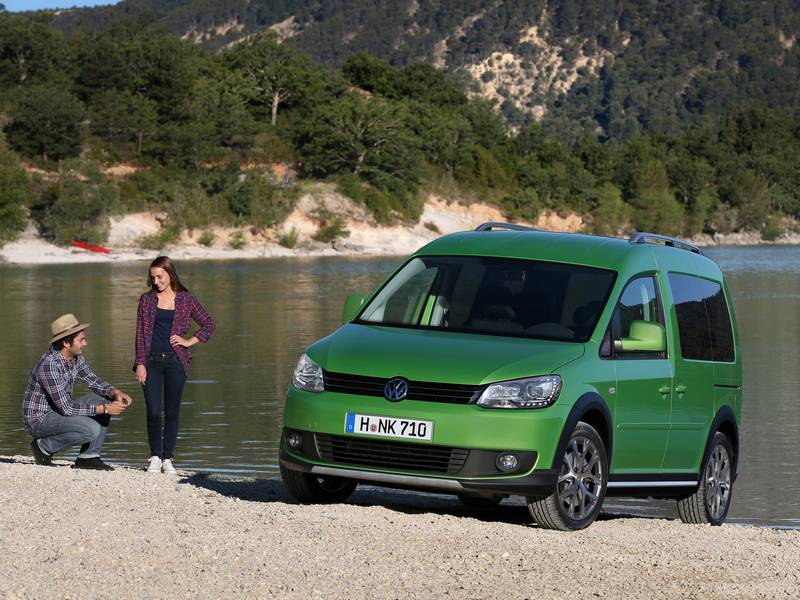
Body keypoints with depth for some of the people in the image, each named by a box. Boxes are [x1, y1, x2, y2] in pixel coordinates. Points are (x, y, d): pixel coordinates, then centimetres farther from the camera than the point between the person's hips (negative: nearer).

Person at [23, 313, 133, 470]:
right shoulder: (49, 365, -29)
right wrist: (104, 409, -25)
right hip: (39, 419, -9)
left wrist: (115, 392, -9)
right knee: (92, 429, -27)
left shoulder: (75, 357, -2)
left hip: (58, 410, 9)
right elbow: (66, 409, -29)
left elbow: (92, 380, 12)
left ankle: (89, 457, 1)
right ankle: (44, 446, -6)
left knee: (104, 400, -1)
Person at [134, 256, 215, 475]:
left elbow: (208, 324, 10)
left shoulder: (185, 300, 3)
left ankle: (167, 459, 10)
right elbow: (140, 333, 4)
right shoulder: (147, 299, 6)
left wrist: (189, 341, -1)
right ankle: (155, 457, 9)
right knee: (153, 412, -4)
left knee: (172, 412, 2)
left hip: (175, 360, 0)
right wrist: (140, 363, -4)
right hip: (151, 360, 0)